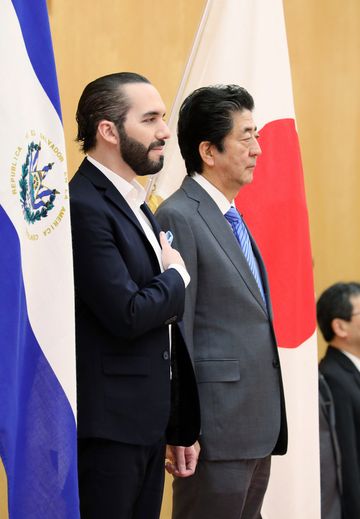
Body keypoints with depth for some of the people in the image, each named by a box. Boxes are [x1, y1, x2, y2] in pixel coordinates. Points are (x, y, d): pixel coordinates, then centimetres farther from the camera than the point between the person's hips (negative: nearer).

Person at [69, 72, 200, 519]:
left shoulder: (138, 209, 16)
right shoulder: (83, 206, -15)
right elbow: (128, 315, -23)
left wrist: (181, 430, 21)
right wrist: (177, 276, -3)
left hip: (148, 427, 9)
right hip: (104, 429, -9)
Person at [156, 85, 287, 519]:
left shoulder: (233, 220, 17)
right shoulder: (178, 218, -12)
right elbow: (176, 333, -15)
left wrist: (270, 424, 18)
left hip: (257, 428, 9)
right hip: (218, 430, -9)